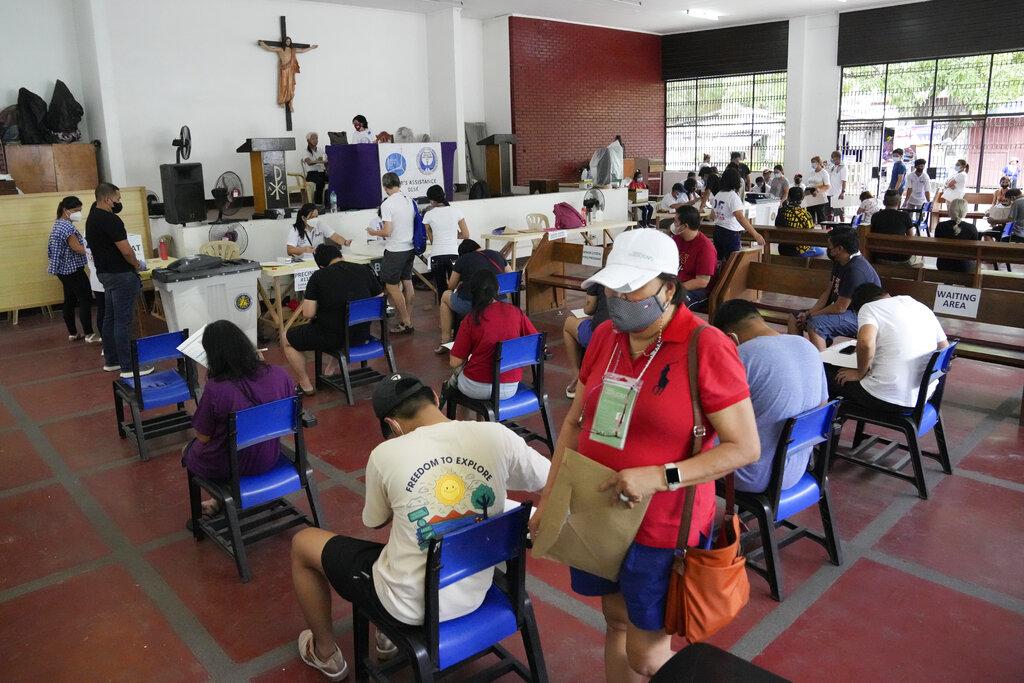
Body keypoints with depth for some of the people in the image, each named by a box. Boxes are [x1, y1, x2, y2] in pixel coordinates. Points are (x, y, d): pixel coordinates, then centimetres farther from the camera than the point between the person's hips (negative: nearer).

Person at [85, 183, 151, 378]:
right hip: (120, 274, -10)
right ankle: (127, 367, -4)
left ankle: (111, 361, 24)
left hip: (105, 272, 10)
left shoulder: (92, 217, 11)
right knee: (123, 321, -7)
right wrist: (137, 264, -2)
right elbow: (126, 251, -18)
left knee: (110, 318, 16)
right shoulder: (110, 219, -19)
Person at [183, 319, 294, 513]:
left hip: (225, 467, -4)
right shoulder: (279, 374, -18)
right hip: (268, 460, 5)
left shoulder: (215, 389, -30)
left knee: (188, 451, 31)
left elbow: (203, 437, -15)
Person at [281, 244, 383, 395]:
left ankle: (306, 385, 23)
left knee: (286, 339, 20)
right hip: (362, 336, 5)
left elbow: (308, 314, -11)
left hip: (332, 337, -5)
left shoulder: (318, 276, -8)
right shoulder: (365, 270, 1)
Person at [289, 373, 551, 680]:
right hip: (476, 592, 4)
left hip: (411, 604, -4)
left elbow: (374, 522, 2)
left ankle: (326, 655, 38)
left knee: (303, 542, 20)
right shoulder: (497, 435, -15)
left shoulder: (385, 454, -18)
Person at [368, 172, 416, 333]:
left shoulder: (387, 204, -17)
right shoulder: (409, 200, 3)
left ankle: (405, 323, 6)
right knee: (407, 283, 15)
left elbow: (387, 231, -20)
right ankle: (408, 319, 23)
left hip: (395, 251, -7)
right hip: (410, 248, 8)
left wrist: (373, 232, -2)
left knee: (392, 287, 2)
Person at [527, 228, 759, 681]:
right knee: (616, 624, 22)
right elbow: (574, 422, 9)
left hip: (662, 528, -5)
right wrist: (548, 499, 7)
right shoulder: (605, 337, 0)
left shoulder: (707, 347, -19)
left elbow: (745, 447, -17)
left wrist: (660, 477, -27)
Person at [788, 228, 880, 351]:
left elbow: (840, 307, -23)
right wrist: (810, 312, -3)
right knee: (794, 318, 5)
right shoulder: (839, 263, 8)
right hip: (844, 309, 11)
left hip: (860, 316, -11)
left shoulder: (856, 269, -24)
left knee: (815, 325, -33)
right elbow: (828, 292, 11)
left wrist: (811, 315, -13)